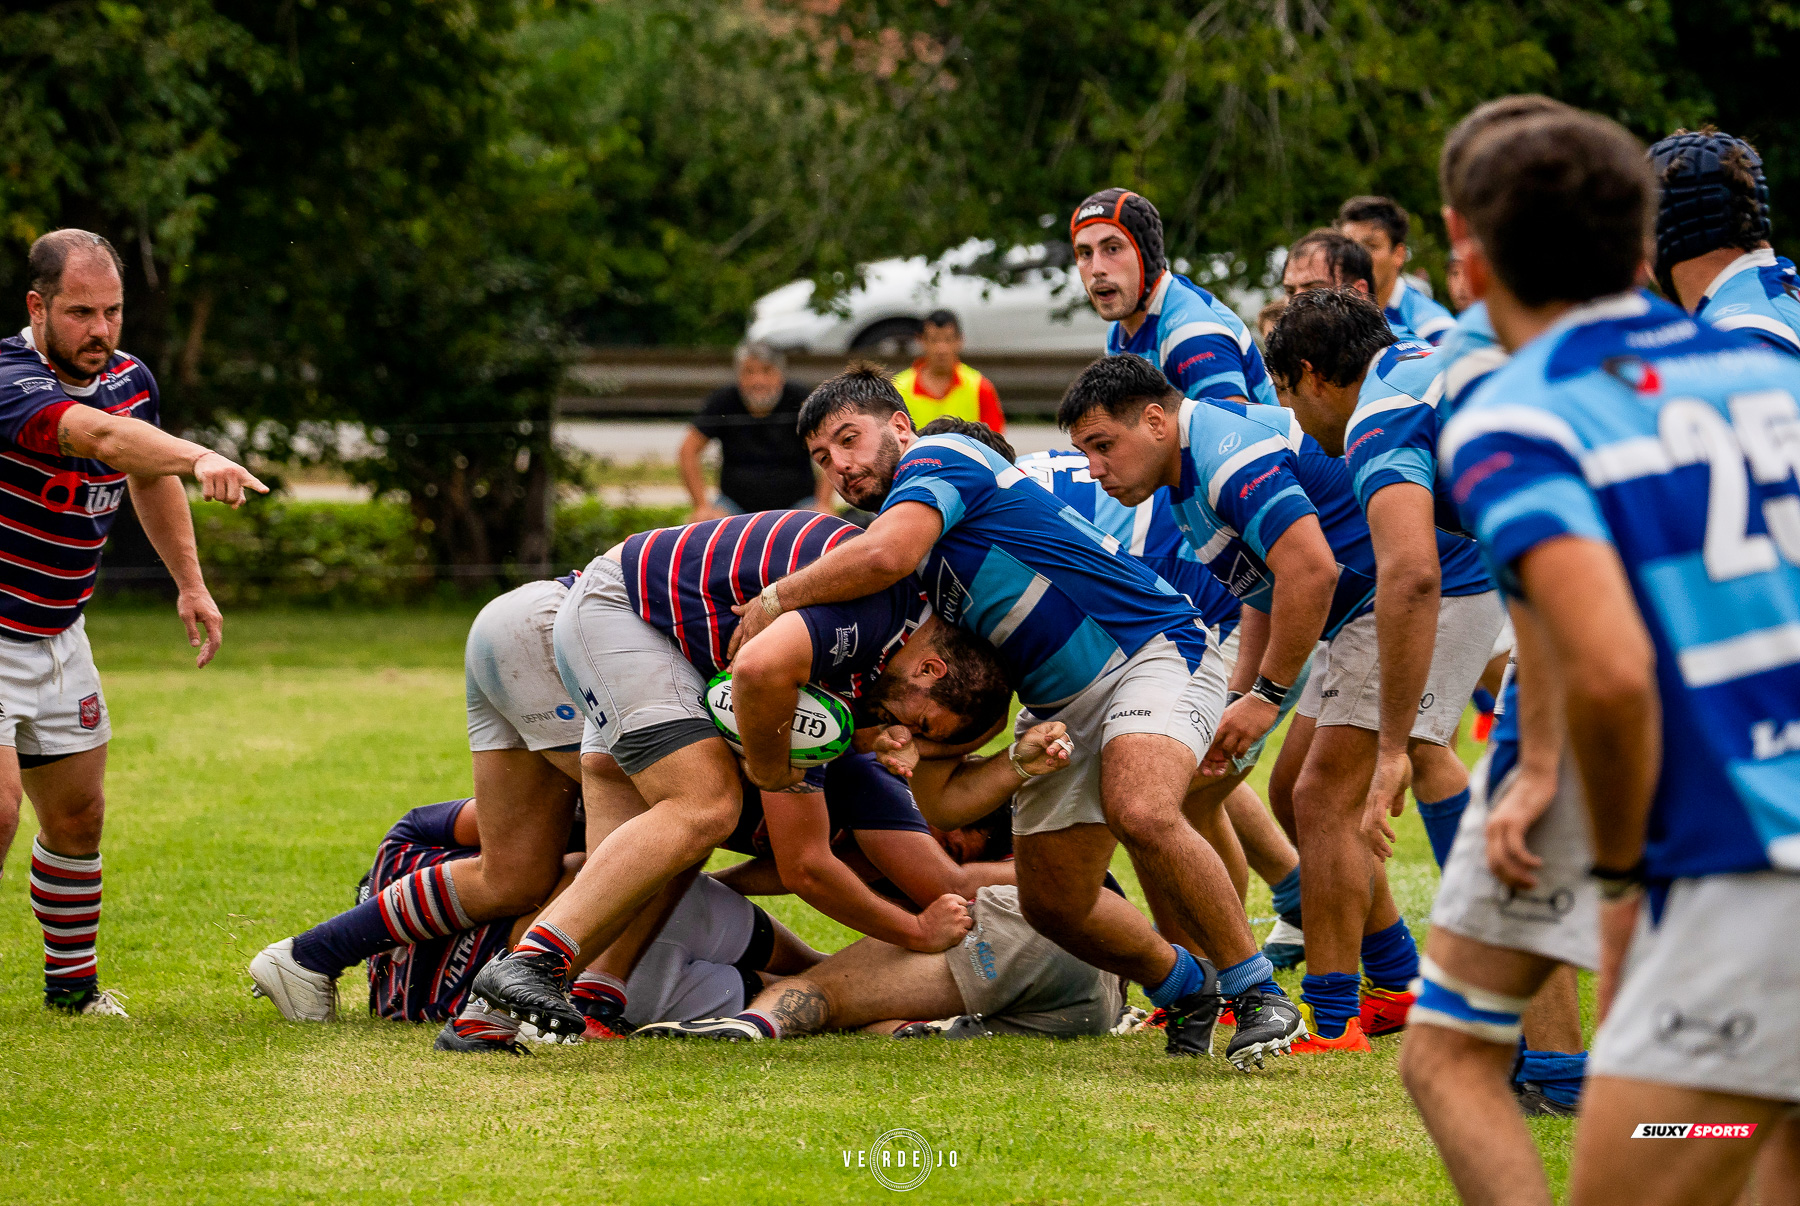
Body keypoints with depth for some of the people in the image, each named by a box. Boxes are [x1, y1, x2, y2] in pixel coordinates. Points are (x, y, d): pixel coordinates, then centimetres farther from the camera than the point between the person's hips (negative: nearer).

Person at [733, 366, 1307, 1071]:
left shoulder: (937, 459, -11)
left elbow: (884, 556, -33)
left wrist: (774, 600, -18)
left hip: (1148, 649, -10)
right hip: (1058, 705, 10)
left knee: (1141, 812, -35)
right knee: (1052, 903, 3)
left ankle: (1257, 992, -22)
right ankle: (1186, 992, 28)